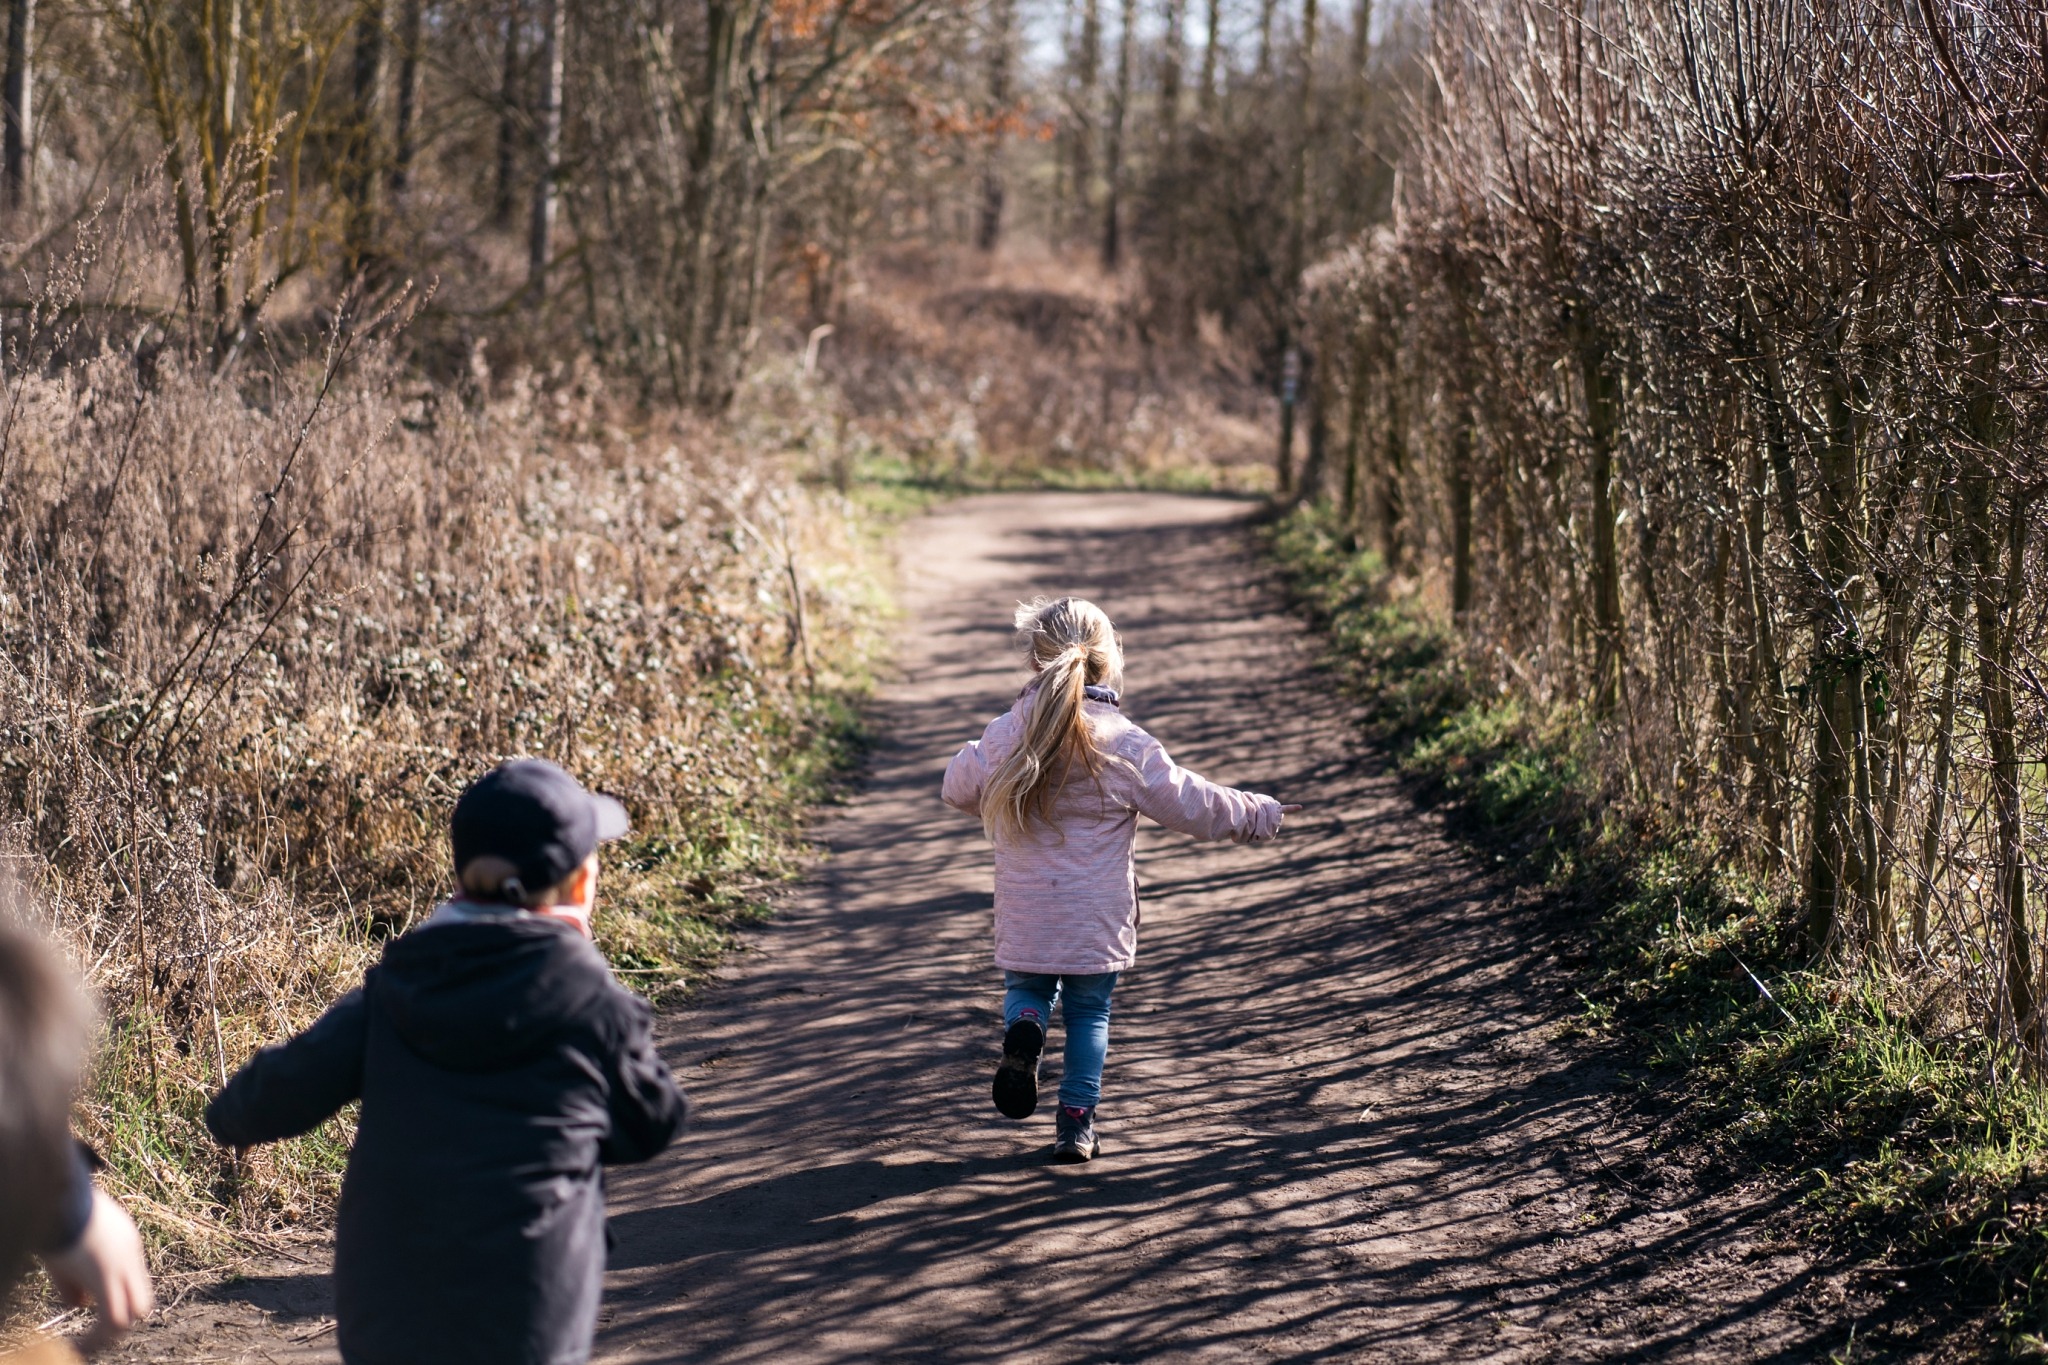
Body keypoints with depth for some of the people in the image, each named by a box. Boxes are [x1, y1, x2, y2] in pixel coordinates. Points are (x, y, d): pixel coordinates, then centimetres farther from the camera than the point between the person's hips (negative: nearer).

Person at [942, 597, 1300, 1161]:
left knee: (1027, 986, 21)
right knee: (1089, 1013, 13)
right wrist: (1261, 814, 9)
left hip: (1025, 919, 1)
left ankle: (1023, 1029, -13)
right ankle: (1076, 1124, 13)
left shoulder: (1004, 735, -5)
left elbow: (959, 787, 11)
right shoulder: (1125, 745, -12)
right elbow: (1193, 804, -6)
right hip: (1097, 923, -1)